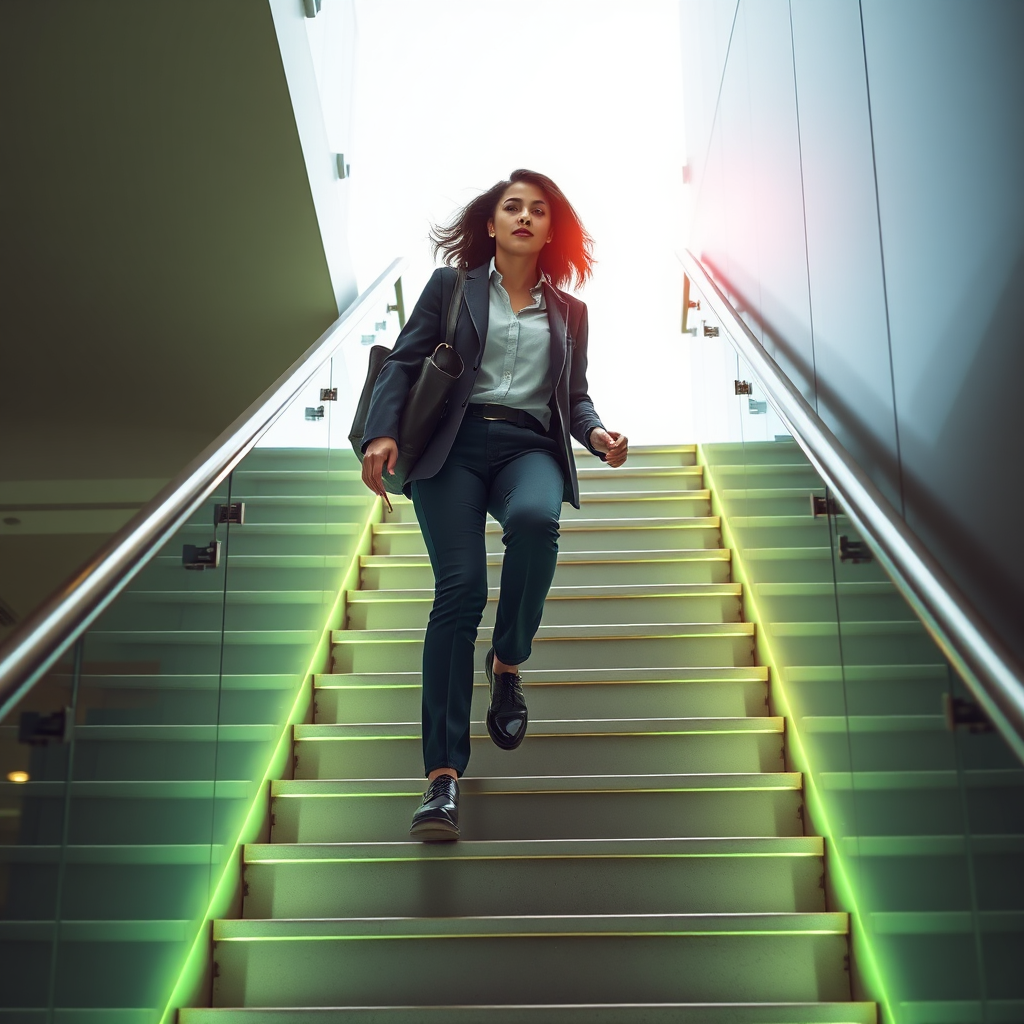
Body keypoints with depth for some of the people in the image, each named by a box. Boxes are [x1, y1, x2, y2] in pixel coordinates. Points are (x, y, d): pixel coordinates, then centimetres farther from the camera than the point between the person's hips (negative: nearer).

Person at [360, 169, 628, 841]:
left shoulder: (568, 311, 23)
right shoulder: (451, 288, 16)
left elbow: (574, 396, 25)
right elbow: (404, 363, 8)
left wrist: (597, 433, 2)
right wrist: (383, 433, -9)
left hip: (530, 447, 2)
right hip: (455, 444, -1)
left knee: (535, 519, -36)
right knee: (460, 588, -18)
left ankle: (508, 664, -9)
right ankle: (443, 776, -17)